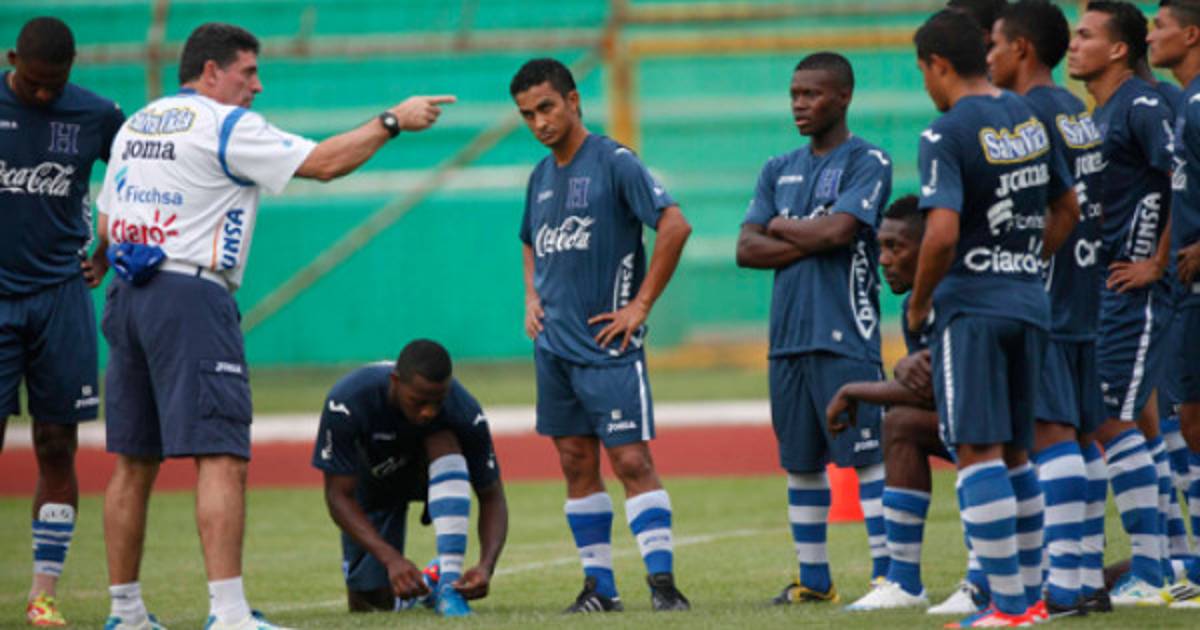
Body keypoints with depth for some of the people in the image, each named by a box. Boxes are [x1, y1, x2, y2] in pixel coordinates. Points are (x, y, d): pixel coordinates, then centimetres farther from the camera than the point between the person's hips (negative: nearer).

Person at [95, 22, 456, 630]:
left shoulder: (135, 125, 17)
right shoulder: (226, 125, -6)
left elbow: (107, 227, 20)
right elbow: (324, 163, -8)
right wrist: (393, 120, 0)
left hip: (127, 300, 8)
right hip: (192, 295, -8)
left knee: (134, 461, 12)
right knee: (220, 458, -11)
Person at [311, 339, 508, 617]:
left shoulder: (464, 412, -34)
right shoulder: (346, 403, -37)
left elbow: (492, 498, -25)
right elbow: (338, 495, -32)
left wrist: (486, 566, -43)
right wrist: (391, 558, -45)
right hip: (372, 486, 0)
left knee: (444, 443, -35)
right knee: (372, 602, -7)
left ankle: (448, 583, -34)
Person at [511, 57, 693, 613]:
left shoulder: (614, 162, -9)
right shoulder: (541, 176, 13)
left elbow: (674, 225, -16)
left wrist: (641, 304, -15)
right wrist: (532, 298, 13)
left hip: (607, 342, -7)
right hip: (554, 345, 7)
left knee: (631, 461, -11)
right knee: (577, 464, 8)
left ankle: (663, 581, -13)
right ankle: (598, 585, 13)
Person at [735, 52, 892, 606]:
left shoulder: (867, 163, -2)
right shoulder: (780, 170, 17)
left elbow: (837, 231, -16)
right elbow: (746, 249, 8)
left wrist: (781, 226, 1)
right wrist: (812, 242, -6)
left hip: (845, 335, -7)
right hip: (787, 334, 7)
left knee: (868, 456, -9)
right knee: (800, 462, 9)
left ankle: (887, 574, -10)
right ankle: (814, 580, 15)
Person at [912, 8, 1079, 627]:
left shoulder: (946, 134, -13)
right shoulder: (1030, 118, 10)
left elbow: (943, 234, -23)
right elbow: (1067, 209, 20)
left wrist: (919, 302, -8)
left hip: (971, 304, -7)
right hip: (1031, 302, 7)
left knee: (979, 453, -5)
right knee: (1013, 451, 17)